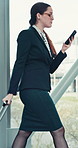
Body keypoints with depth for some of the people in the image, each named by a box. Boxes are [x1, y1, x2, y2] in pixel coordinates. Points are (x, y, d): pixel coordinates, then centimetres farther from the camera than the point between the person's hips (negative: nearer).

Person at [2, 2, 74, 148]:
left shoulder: (44, 38, 21)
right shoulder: (27, 35, -5)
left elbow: (51, 68, 19)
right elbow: (19, 64, -11)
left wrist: (63, 51, 7)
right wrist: (11, 92, -15)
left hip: (39, 90, 9)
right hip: (33, 89, -9)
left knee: (24, 132, 7)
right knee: (58, 131, -7)